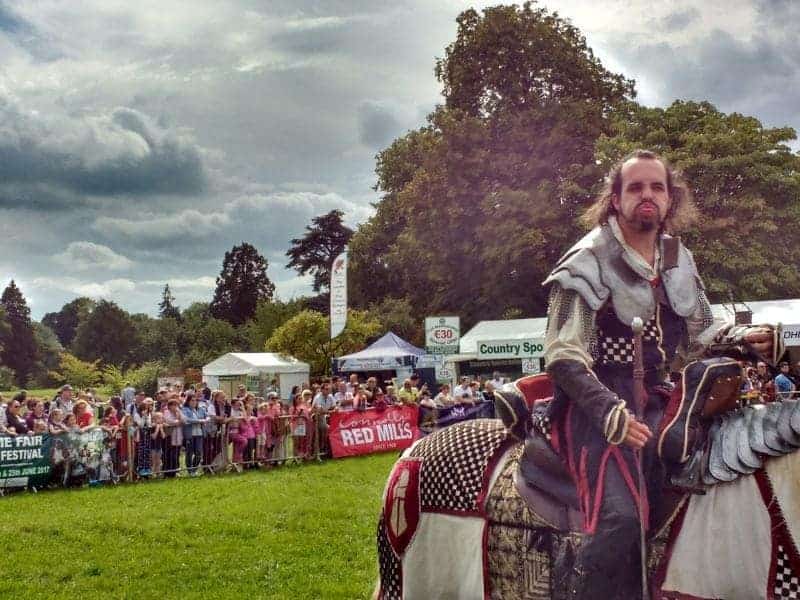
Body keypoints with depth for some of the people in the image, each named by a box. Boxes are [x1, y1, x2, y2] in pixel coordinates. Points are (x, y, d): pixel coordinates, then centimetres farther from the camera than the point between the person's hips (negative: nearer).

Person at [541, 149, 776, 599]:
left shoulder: (679, 260, 15)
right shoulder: (589, 261, -6)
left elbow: (699, 335, 24)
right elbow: (563, 356, -11)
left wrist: (743, 338, 3)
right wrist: (611, 412, -24)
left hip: (654, 401, 7)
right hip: (597, 405, -7)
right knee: (621, 518, -26)